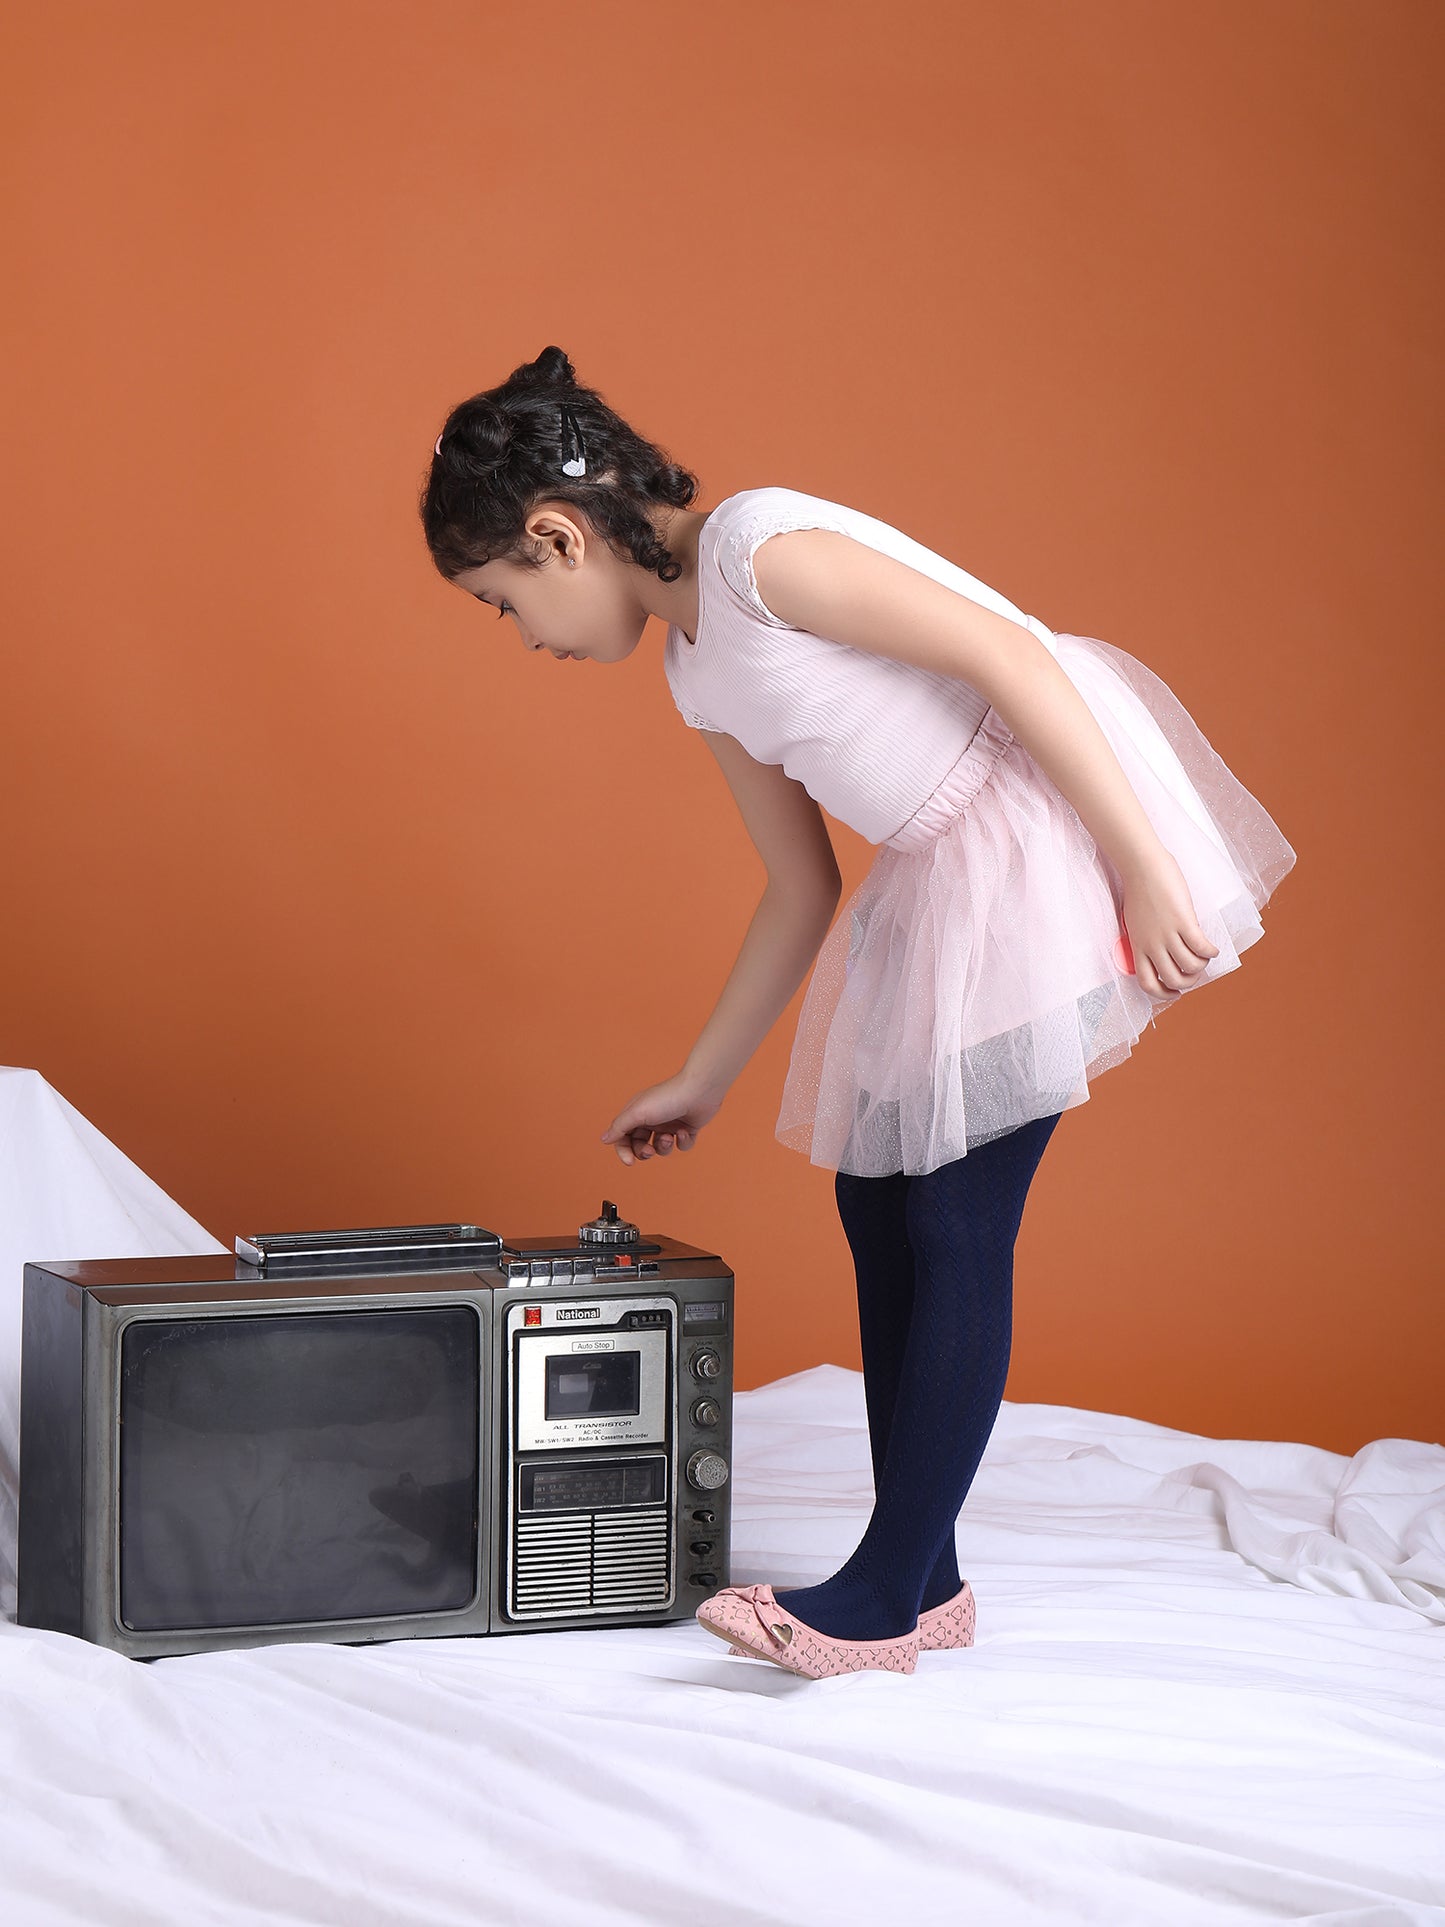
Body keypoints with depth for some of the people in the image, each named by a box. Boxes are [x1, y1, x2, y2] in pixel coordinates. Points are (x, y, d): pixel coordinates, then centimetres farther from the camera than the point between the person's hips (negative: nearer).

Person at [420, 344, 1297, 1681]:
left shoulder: (759, 548, -14)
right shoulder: (699, 669, 14)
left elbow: (1008, 656, -19)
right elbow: (801, 892, 21)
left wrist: (1146, 869, -22)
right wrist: (703, 1084, 26)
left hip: (1060, 819, -10)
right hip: (946, 877, 10)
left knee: (956, 1219, -7)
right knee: (879, 1198, 9)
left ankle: (889, 1596, 1)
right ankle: (921, 1581, 18)